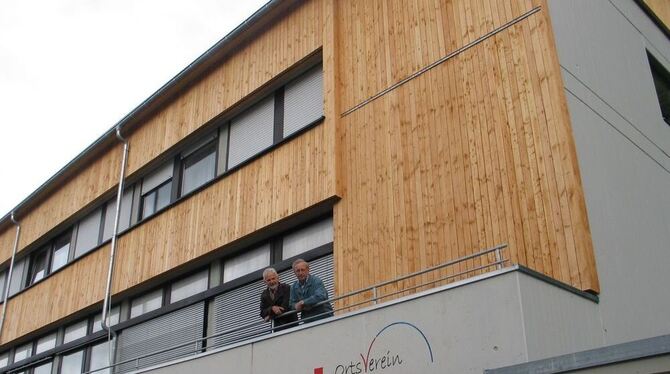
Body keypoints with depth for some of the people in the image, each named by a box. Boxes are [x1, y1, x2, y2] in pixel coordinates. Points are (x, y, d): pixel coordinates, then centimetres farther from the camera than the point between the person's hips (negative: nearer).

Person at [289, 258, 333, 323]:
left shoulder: (316, 281, -8)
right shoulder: (294, 287, 12)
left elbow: (320, 296, -24)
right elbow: (292, 304, 12)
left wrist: (302, 302, -18)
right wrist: (297, 306, -12)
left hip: (322, 316, -4)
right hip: (307, 319, 5)